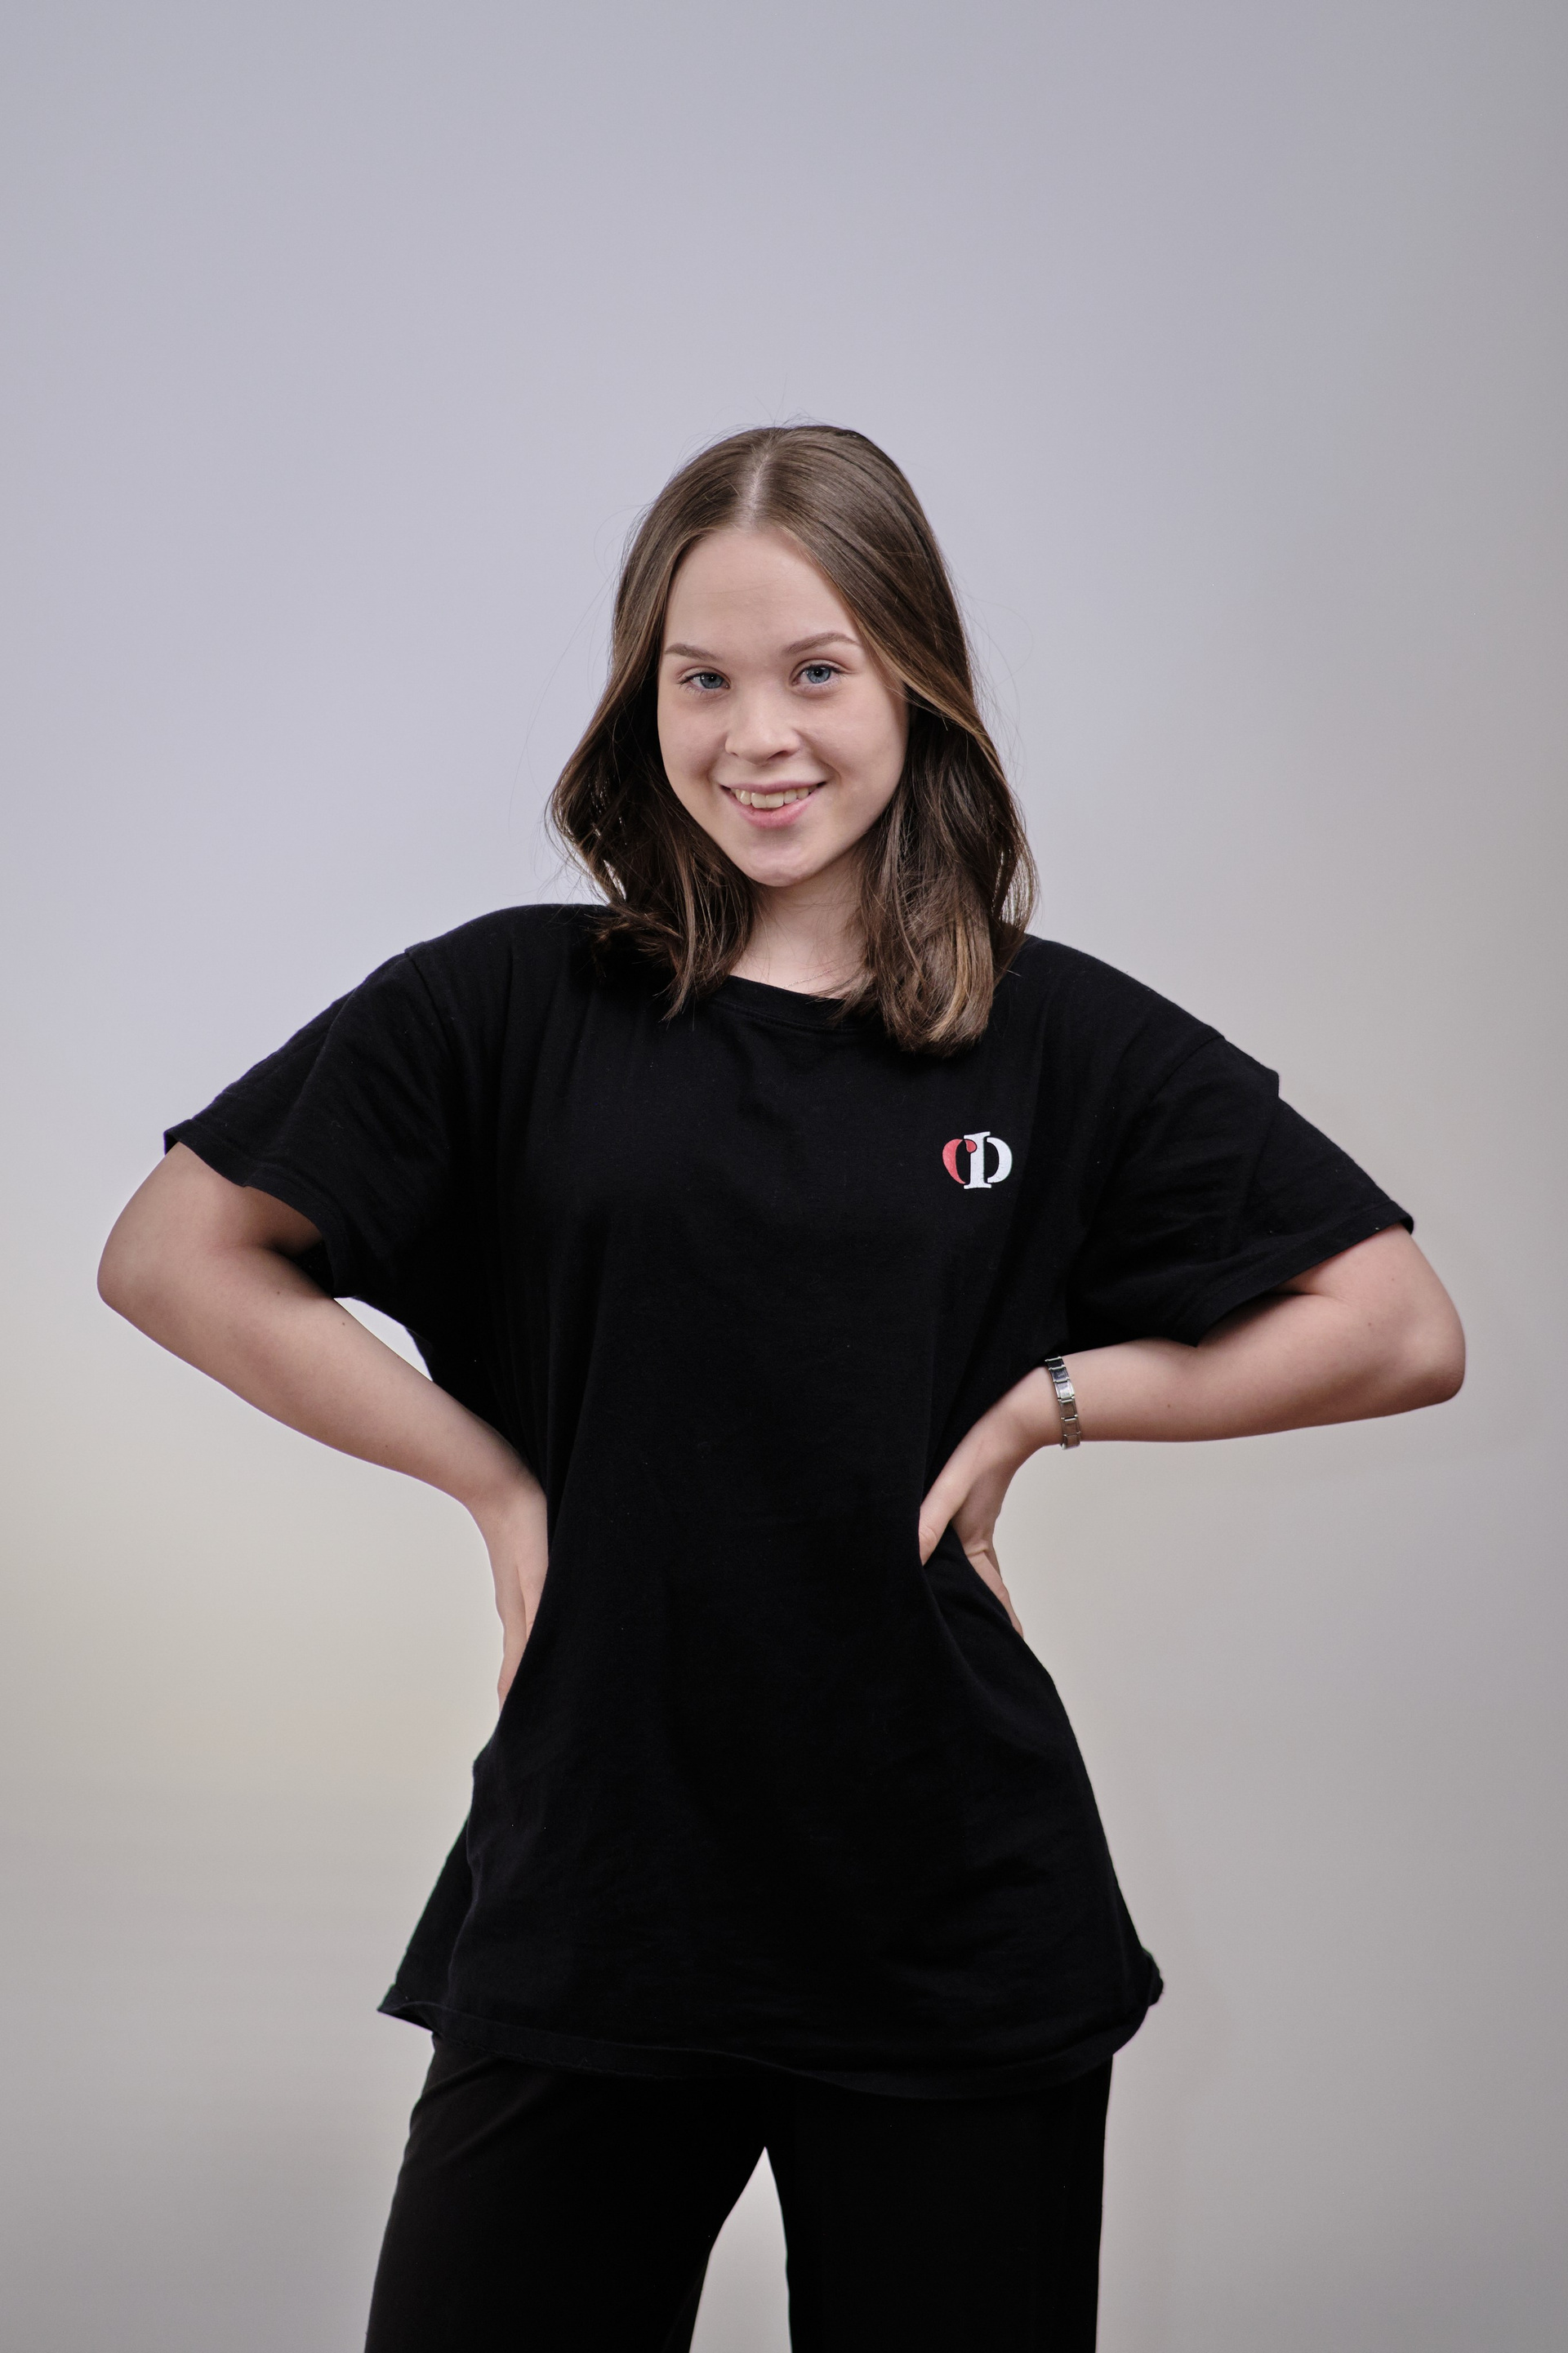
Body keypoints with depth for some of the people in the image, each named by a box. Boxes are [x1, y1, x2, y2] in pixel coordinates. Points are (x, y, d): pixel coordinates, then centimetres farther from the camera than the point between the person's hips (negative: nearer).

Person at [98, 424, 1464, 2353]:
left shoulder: (1062, 1041, 1)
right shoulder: (511, 1010, -1)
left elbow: (1404, 1333, 2)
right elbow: (170, 1256, 1)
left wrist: (1046, 1397, -5)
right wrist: (497, 1477, -4)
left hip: (958, 1951, 0)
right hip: (579, 1920, 0)